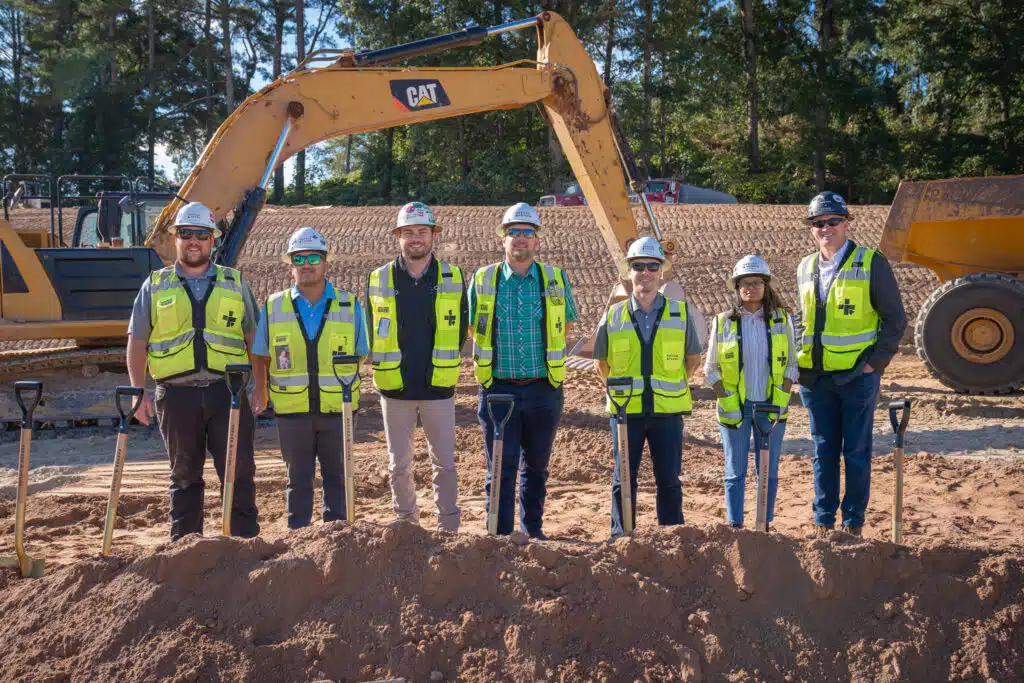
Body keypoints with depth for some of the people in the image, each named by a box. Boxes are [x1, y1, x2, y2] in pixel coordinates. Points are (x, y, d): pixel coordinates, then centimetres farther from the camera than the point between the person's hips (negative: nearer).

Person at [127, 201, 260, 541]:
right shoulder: (155, 286, 11)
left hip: (227, 390, 0)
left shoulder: (235, 283, 11)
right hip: (176, 394, 1)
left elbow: (254, 338, 11)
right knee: (185, 475, 9)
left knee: (239, 472, -3)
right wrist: (138, 391, -1)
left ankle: (246, 542, 5)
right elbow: (137, 342, 9)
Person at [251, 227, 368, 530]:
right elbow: (260, 355, 10)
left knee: (336, 477, 8)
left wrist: (352, 390, -2)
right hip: (292, 411, 0)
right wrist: (260, 391, 2)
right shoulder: (274, 307, 4)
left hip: (338, 407, 0)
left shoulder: (349, 306, 3)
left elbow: (362, 353, 8)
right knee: (298, 479, 9)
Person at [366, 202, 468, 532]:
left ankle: (449, 529, 14)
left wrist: (443, 365, 7)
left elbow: (460, 330, 9)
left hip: (439, 387, -1)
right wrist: (386, 368, 5)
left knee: (445, 464, 3)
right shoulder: (378, 280, 2)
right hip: (395, 389, 1)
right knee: (399, 465, 9)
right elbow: (371, 333, 9)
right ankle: (406, 527, 24)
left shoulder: (454, 278, 1)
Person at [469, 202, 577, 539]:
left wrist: (548, 358, 10)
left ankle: (532, 529, 29)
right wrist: (488, 362, 9)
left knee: (536, 466, 13)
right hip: (498, 390, -1)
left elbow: (566, 325, 16)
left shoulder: (556, 280, 5)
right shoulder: (483, 280, 4)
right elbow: (474, 329, 14)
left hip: (543, 390, 1)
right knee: (501, 469, -2)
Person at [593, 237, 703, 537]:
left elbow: (693, 359, 13)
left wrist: (668, 384, 10)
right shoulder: (613, 316, 3)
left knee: (669, 481, 6)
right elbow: (601, 363, 14)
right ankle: (620, 537, 15)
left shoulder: (680, 313, 3)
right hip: (625, 410, 0)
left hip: (668, 411, 0)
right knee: (624, 480, 5)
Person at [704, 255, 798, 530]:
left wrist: (782, 398, -3)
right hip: (735, 408, -1)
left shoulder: (781, 320, 2)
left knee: (768, 472, 6)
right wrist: (725, 400, -6)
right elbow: (711, 369, 4)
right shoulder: (723, 323, -1)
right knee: (735, 473, 3)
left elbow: (791, 363, 7)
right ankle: (735, 527, 10)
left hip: (772, 407, 1)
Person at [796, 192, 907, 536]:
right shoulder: (806, 268, 11)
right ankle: (823, 520, 19)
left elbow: (895, 319, -4)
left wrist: (875, 362, -10)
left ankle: (853, 522, 12)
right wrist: (800, 359, 10)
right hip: (815, 377, 5)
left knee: (856, 452, 3)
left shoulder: (871, 263, -5)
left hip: (857, 375, -4)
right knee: (824, 451, 10)